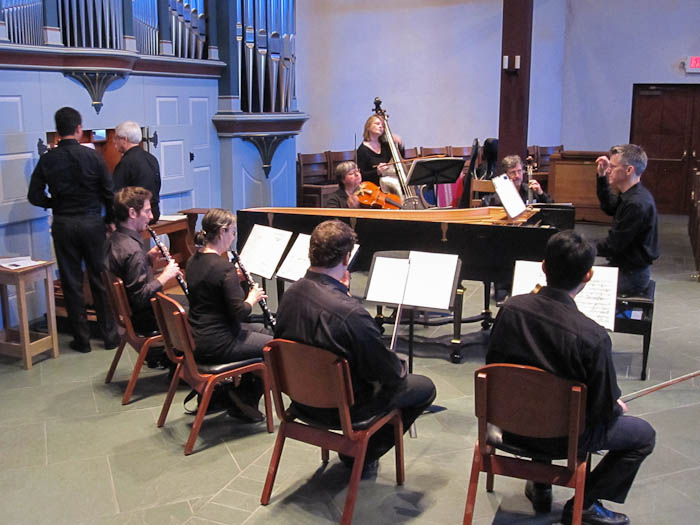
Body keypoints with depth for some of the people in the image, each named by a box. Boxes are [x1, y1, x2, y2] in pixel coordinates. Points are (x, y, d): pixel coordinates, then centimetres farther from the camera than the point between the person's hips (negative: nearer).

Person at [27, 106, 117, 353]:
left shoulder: (47, 159, -3)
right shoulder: (92, 156, -7)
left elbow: (34, 196, -2)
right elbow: (109, 192, -5)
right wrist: (109, 220, 8)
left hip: (63, 225, 1)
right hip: (92, 222, -1)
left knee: (71, 284, 8)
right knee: (100, 280, 8)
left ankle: (81, 339, 14)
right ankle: (110, 335, 14)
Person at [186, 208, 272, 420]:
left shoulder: (193, 260, 4)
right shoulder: (224, 267, -23)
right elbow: (238, 312, -23)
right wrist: (252, 298, -4)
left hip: (197, 337, 9)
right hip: (217, 345, -9)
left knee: (262, 331, 26)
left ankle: (244, 389, 29)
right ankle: (245, 400, 13)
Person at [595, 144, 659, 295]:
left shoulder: (637, 204, -26)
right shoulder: (631, 195, 6)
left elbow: (613, 246, -23)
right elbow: (609, 207, 25)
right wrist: (601, 177, 14)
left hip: (631, 276, -10)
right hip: (624, 266, 10)